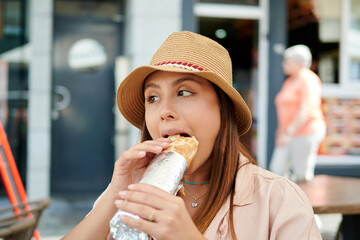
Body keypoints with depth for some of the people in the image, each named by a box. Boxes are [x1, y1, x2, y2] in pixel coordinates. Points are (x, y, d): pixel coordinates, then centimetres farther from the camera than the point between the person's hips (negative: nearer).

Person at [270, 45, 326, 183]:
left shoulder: (308, 80, -9)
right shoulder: (290, 81, 18)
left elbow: (306, 110, -19)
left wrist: (289, 132, -23)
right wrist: (280, 131, 19)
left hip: (306, 133, -8)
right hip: (289, 135, 8)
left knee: (302, 176, -4)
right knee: (276, 171, -1)